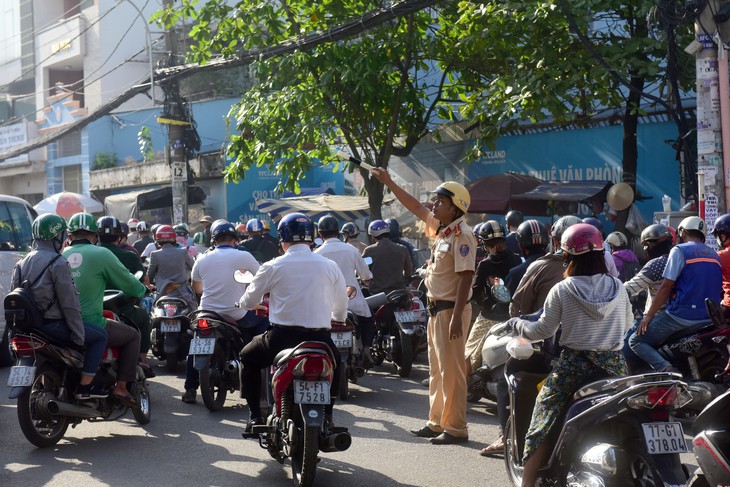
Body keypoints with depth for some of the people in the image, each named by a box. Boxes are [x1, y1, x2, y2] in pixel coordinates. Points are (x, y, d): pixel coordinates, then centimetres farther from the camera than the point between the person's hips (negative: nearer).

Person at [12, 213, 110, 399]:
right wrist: (79, 336, -13)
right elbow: (69, 302, -17)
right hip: (52, 324, -9)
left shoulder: (22, 263, 11)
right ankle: (84, 387, -2)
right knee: (100, 336, 4)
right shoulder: (58, 263, -14)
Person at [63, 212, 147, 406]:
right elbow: (127, 282, 0)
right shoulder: (100, 254, -7)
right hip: (90, 325, -5)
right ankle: (121, 386, 7)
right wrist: (142, 290, 23)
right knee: (132, 335, 15)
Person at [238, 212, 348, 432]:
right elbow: (341, 312, 13)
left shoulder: (273, 267, -1)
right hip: (320, 338, 2)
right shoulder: (330, 266, 6)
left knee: (248, 358, 26)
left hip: (282, 337, -2)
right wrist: (335, 318, 37)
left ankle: (255, 415, 18)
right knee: (335, 361, 35)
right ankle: (326, 413, 26)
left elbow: (248, 302, 9)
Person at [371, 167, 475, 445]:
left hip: (452, 310, -10)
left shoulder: (462, 235, -16)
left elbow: (465, 277, -22)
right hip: (437, 308, 10)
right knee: (436, 370, 15)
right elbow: (415, 207, 24)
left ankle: (456, 428, -2)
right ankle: (437, 423, 23)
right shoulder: (440, 228, 11)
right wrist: (388, 182, 22)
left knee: (451, 370, -7)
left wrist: (456, 316, -26)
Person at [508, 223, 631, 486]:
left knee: (543, 421, 3)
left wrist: (517, 323, 15)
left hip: (574, 365, -3)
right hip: (614, 364, 3)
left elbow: (543, 330, -3)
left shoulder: (562, 290, -7)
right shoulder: (617, 287, 3)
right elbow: (627, 322, 18)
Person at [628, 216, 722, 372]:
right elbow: (718, 290, 20)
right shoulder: (715, 255, 16)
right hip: (709, 319, 7)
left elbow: (666, 286, -9)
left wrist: (649, 315, -4)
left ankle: (665, 368, -23)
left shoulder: (680, 250, -5)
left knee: (635, 341, 0)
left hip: (681, 316, -7)